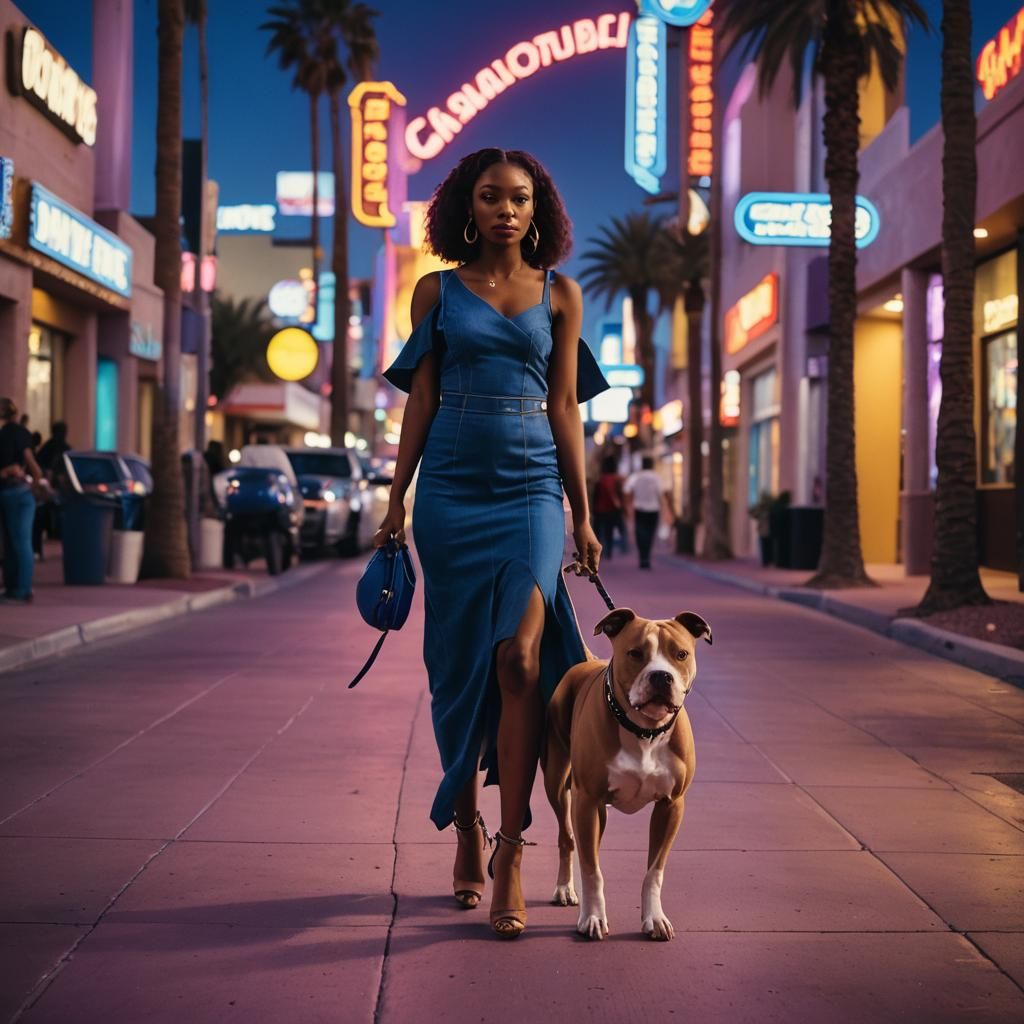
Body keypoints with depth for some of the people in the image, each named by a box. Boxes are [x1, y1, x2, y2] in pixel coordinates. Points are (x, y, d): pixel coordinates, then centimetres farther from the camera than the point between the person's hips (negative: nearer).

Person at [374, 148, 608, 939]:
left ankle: (511, 851, -13)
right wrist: (397, 502, 4)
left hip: (531, 489, -1)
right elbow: (421, 401, 8)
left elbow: (565, 407, 9)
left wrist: (583, 515, 7)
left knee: (520, 654, -17)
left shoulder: (560, 294, 10)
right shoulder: (438, 290, 9)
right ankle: (466, 827, 22)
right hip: (452, 489, 1)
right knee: (459, 662, 5)